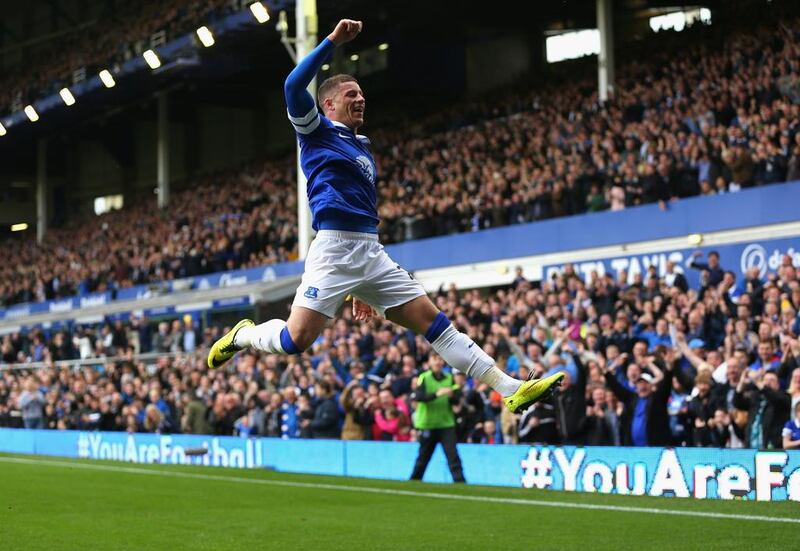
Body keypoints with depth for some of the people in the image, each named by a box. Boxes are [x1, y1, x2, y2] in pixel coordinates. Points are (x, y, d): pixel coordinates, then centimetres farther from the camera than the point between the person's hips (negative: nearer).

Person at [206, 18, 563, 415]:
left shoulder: (364, 151, 25)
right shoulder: (316, 131, 5)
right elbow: (294, 87, -16)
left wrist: (363, 287, 26)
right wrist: (333, 41, -18)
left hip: (372, 253, 7)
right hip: (333, 248, -7)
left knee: (432, 320, 1)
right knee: (296, 340, -13)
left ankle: (511, 390, -2)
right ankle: (241, 336, 19)